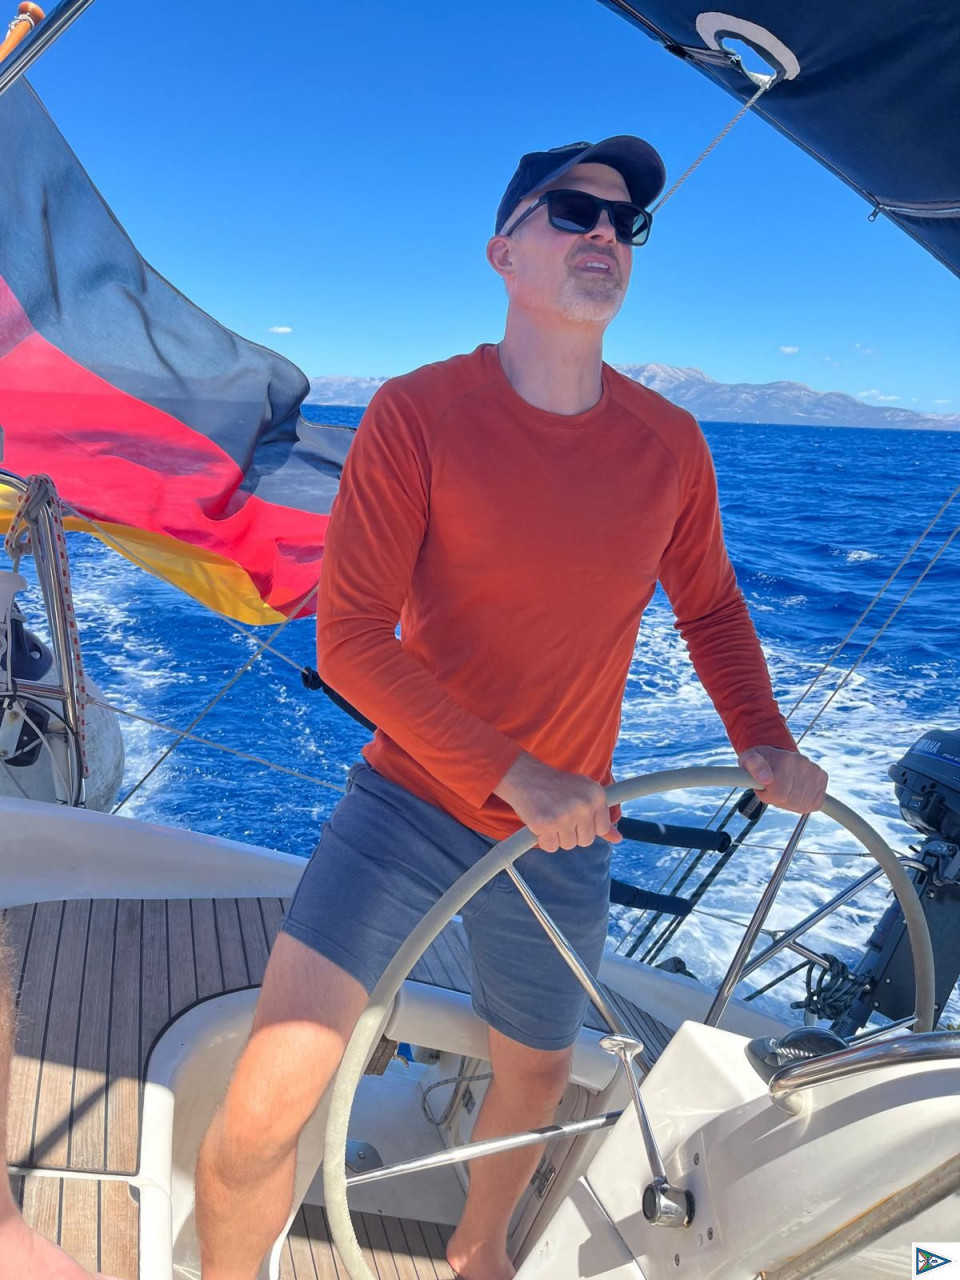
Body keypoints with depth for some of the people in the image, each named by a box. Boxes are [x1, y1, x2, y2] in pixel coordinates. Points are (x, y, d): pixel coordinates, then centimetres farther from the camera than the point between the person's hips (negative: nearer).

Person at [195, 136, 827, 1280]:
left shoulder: (669, 444, -2)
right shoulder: (418, 413, -13)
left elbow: (709, 607, 12)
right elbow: (349, 639, -17)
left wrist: (762, 738, -5)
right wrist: (514, 776, -23)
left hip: (562, 841, 4)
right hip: (409, 802, -3)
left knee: (534, 1079, 23)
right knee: (259, 1117, -11)